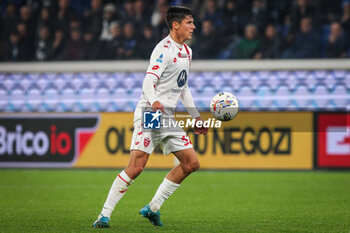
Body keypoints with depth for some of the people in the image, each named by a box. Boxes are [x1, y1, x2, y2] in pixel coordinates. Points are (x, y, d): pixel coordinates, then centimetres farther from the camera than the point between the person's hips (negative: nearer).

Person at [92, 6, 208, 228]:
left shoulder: (186, 51, 16)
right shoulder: (164, 49, -12)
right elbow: (149, 80, -23)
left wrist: (196, 116, 24)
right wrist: (153, 101, -42)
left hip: (168, 117, 9)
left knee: (191, 163, 4)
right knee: (136, 167, -18)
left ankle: (153, 208, 10)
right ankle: (105, 214, -10)